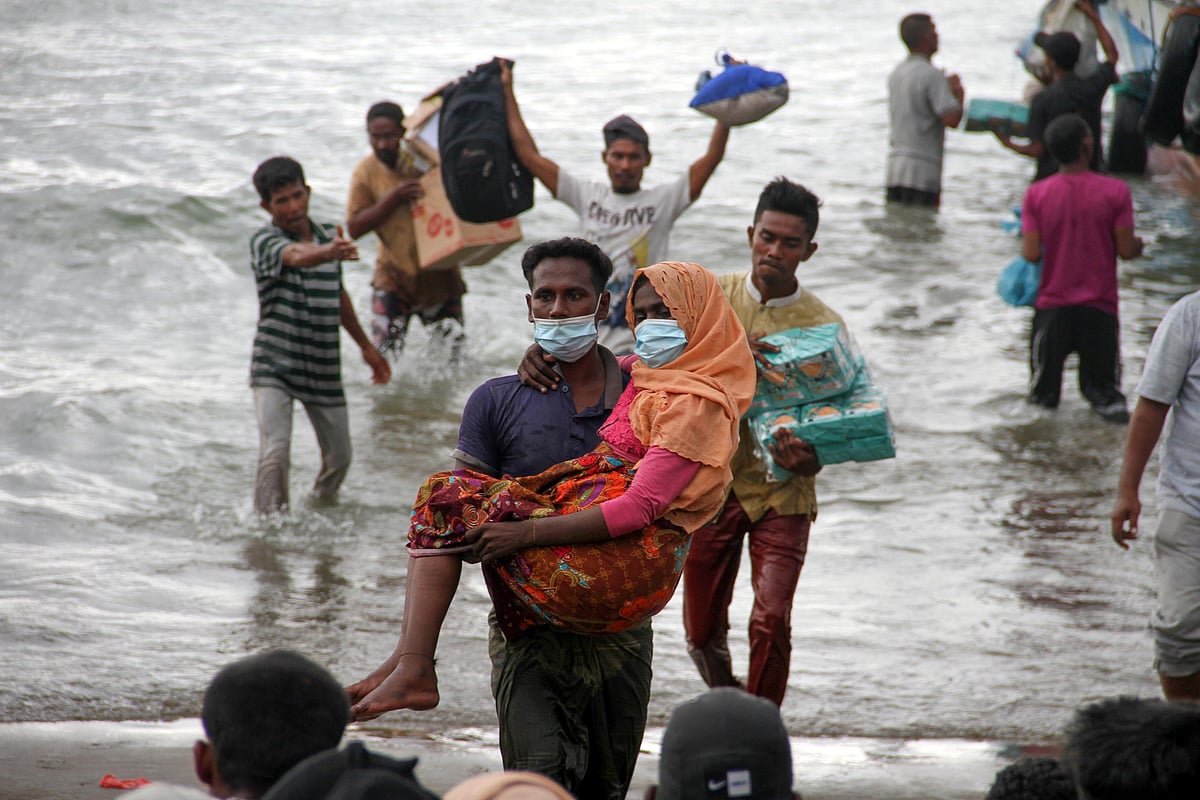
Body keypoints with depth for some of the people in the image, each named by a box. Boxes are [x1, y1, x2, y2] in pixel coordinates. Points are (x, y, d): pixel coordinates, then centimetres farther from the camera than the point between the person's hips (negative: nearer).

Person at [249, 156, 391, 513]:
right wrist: (328, 252, -58)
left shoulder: (329, 235, 5)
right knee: (275, 454, -20)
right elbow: (296, 256, -37)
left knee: (339, 458, 13)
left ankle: (322, 506, 41)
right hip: (274, 367, -5)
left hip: (323, 369, 5)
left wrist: (366, 346, 25)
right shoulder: (264, 241, -13)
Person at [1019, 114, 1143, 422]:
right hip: (1099, 307, -1)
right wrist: (1138, 245, 15)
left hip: (1052, 306, 1)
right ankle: (1109, 402, -19)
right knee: (1105, 392, 8)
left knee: (1042, 399, 11)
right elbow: (1126, 249, -7)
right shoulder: (1115, 191, -7)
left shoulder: (1036, 194, -5)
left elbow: (1032, 253, -9)